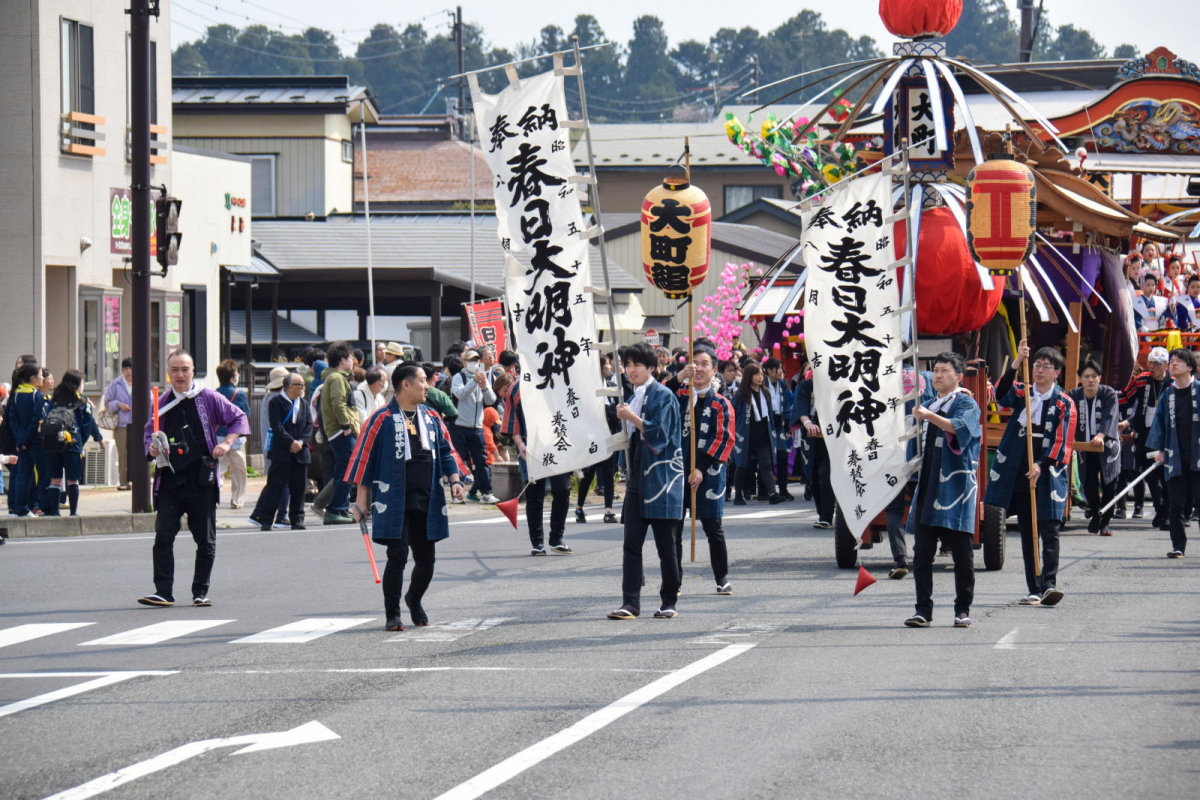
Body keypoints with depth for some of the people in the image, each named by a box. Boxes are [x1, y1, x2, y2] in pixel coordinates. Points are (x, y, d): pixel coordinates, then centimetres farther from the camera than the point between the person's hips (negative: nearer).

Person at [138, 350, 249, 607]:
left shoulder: (208, 398, 1)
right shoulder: (163, 402, 10)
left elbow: (239, 418, 8)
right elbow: (149, 432, 20)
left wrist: (227, 442, -7)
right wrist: (152, 447, -2)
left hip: (201, 481, -2)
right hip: (169, 481, 2)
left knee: (205, 540, 5)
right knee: (163, 536, -8)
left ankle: (201, 592, 17)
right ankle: (163, 593, -9)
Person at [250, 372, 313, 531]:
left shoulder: (304, 404, 15)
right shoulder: (276, 402, -4)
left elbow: (309, 425, 9)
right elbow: (277, 427, -12)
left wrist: (301, 442, -8)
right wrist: (291, 443, -16)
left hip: (300, 452, 6)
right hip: (282, 453, -5)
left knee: (298, 488, 6)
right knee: (275, 486, -5)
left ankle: (297, 520, 12)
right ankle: (266, 519, -2)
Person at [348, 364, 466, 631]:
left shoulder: (431, 418, 13)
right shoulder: (383, 419, -5)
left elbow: (446, 451, 20)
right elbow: (365, 458, -4)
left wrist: (455, 480, 4)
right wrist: (361, 499, -6)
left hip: (428, 502, 5)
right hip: (394, 503, -5)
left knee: (426, 559, 9)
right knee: (397, 558, -8)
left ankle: (414, 600, 36)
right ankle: (392, 615, 3)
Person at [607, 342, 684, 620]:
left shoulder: (662, 395, -6)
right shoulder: (634, 397, 17)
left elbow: (658, 433, -15)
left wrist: (631, 417, -15)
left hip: (661, 477, -7)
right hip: (637, 478, 7)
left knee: (665, 544, 0)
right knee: (632, 542, -2)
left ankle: (669, 602, 9)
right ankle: (630, 603, -6)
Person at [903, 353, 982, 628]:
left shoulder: (966, 404, -2)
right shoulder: (930, 405, 21)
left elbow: (961, 428, -25)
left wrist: (929, 417, -35)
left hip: (955, 487, -7)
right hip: (928, 488, 7)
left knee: (962, 554, -2)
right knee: (922, 553, 2)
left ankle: (963, 610, 4)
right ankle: (923, 610, 3)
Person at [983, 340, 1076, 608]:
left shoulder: (1064, 404, 2)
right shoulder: (1022, 394, 9)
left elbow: (1062, 442, -5)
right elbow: (1002, 395, -12)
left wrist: (1041, 465, -18)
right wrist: (1017, 362, -23)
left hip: (1048, 476, -3)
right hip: (1019, 474, 3)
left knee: (1049, 531, -12)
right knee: (1027, 533, 6)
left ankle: (1049, 585, -19)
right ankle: (1034, 590, 8)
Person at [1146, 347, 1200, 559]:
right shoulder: (1168, 395, 12)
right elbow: (1160, 422, 14)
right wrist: (1159, 449, 5)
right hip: (1175, 458, 3)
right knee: (1176, 504, 1)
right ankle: (1178, 546, 5)